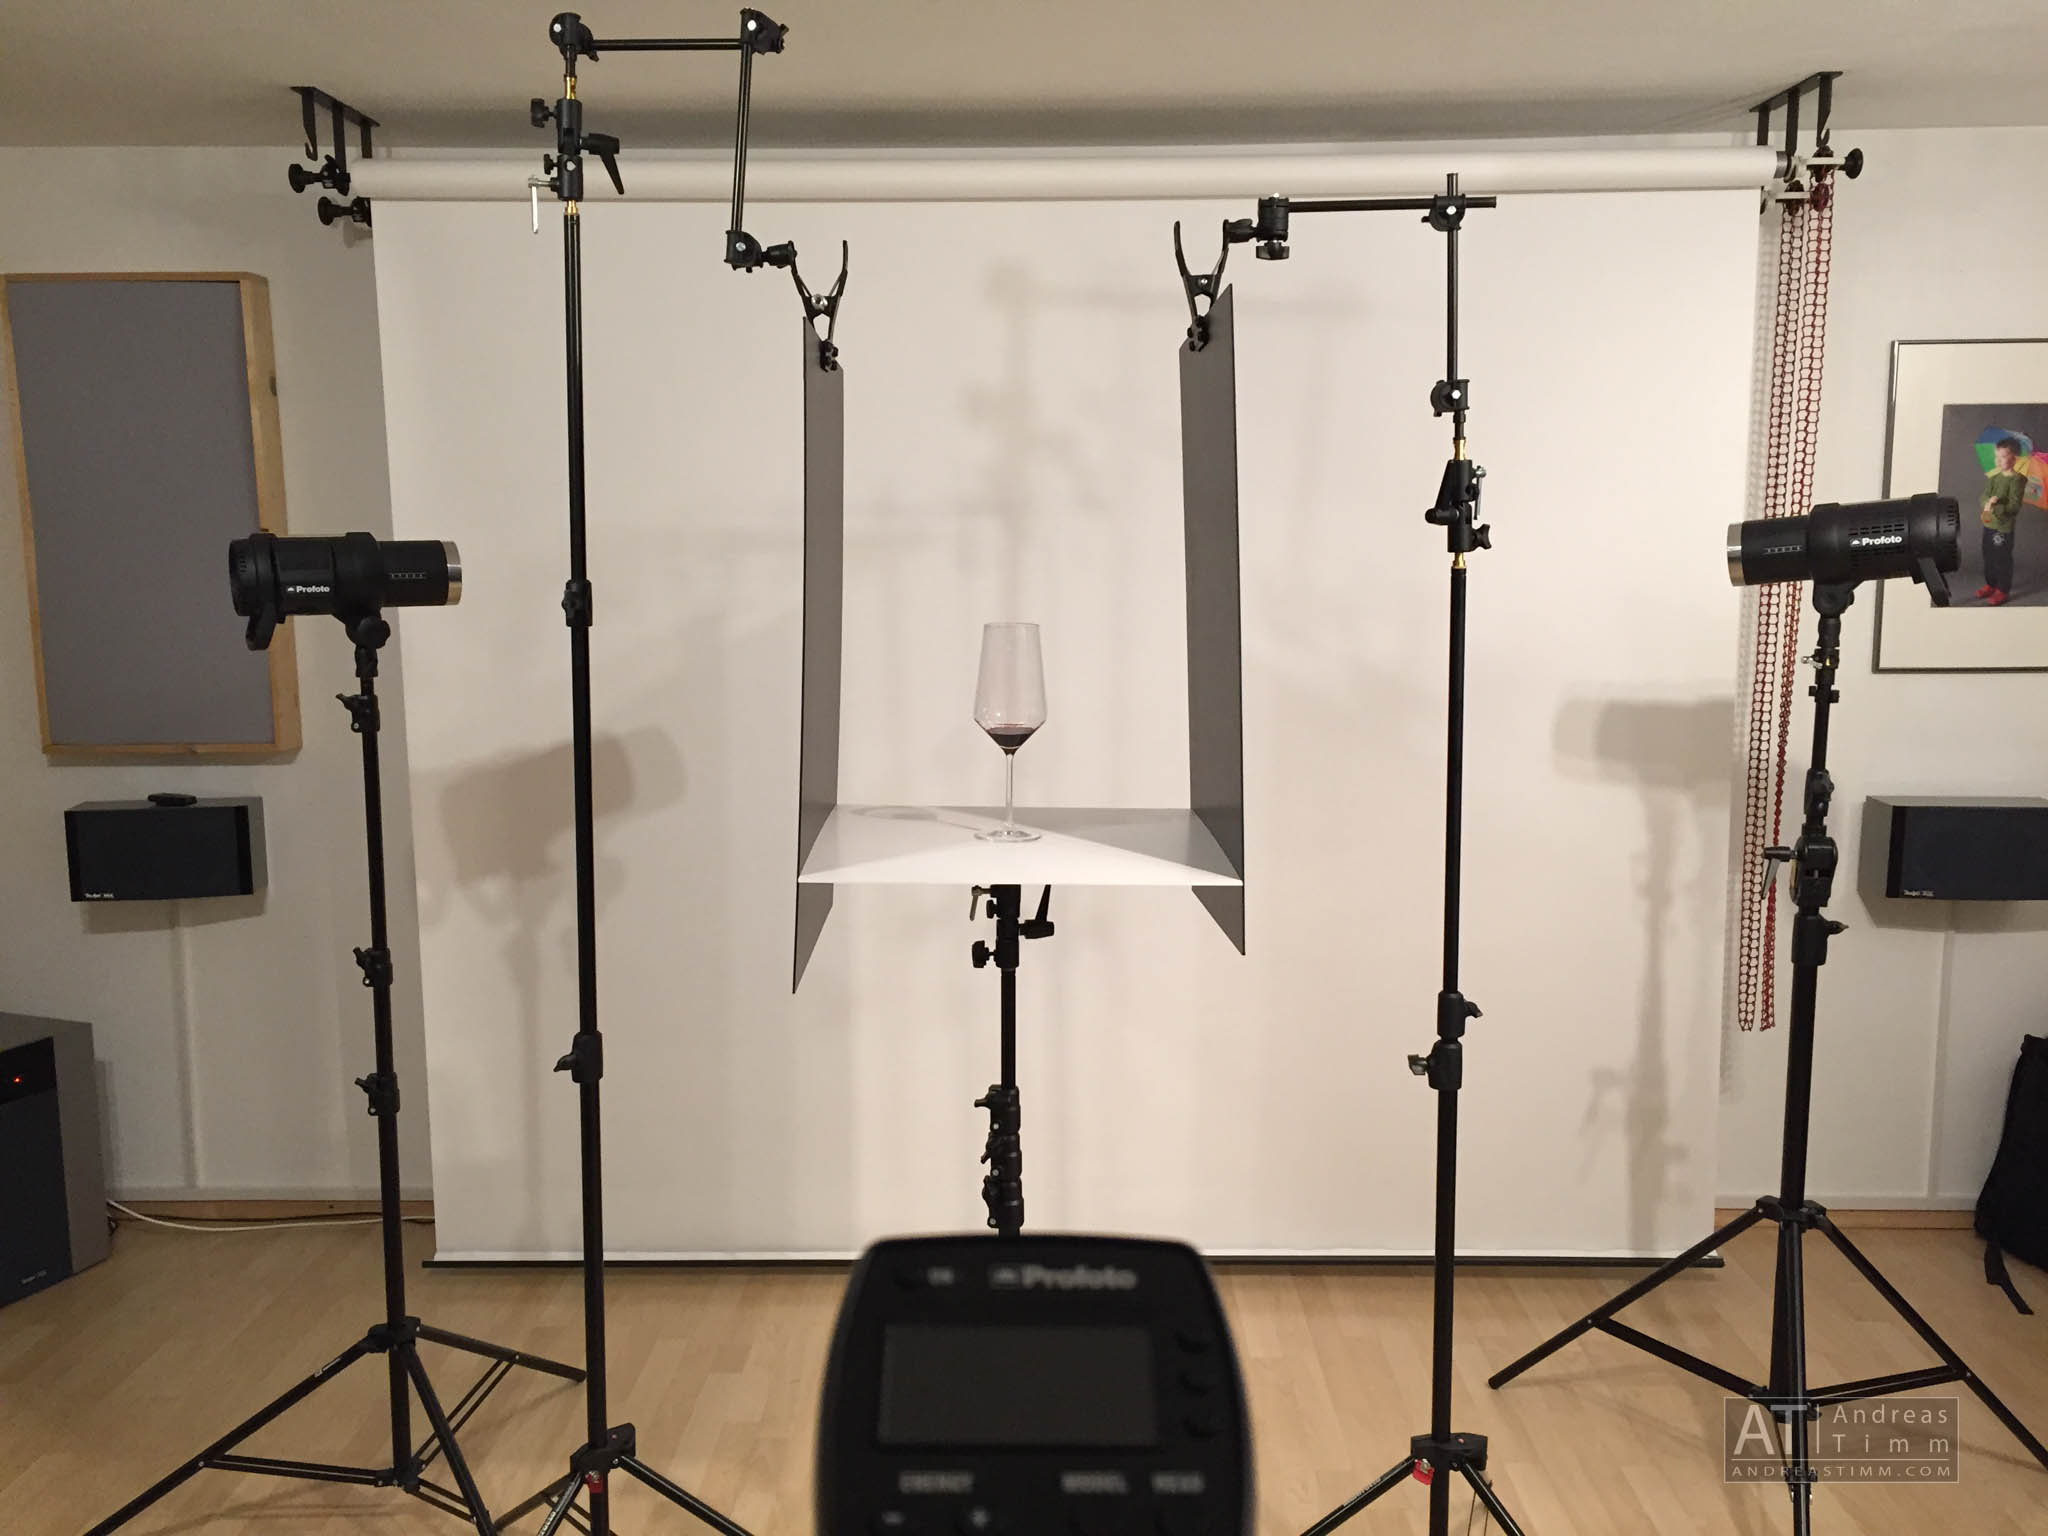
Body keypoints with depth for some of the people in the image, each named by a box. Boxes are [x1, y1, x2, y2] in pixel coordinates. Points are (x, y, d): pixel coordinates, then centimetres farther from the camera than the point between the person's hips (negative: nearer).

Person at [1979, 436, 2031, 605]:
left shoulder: (2017, 479, -16)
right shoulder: (1993, 476, 4)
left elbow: (2014, 506, -19)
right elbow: (1984, 496, 0)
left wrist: (1995, 509, -31)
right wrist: (1988, 502, -22)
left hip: (2005, 526, -7)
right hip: (1989, 523, 7)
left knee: (2002, 559, 3)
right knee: (1988, 556, 18)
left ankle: (2003, 591, 15)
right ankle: (1991, 584, 35)